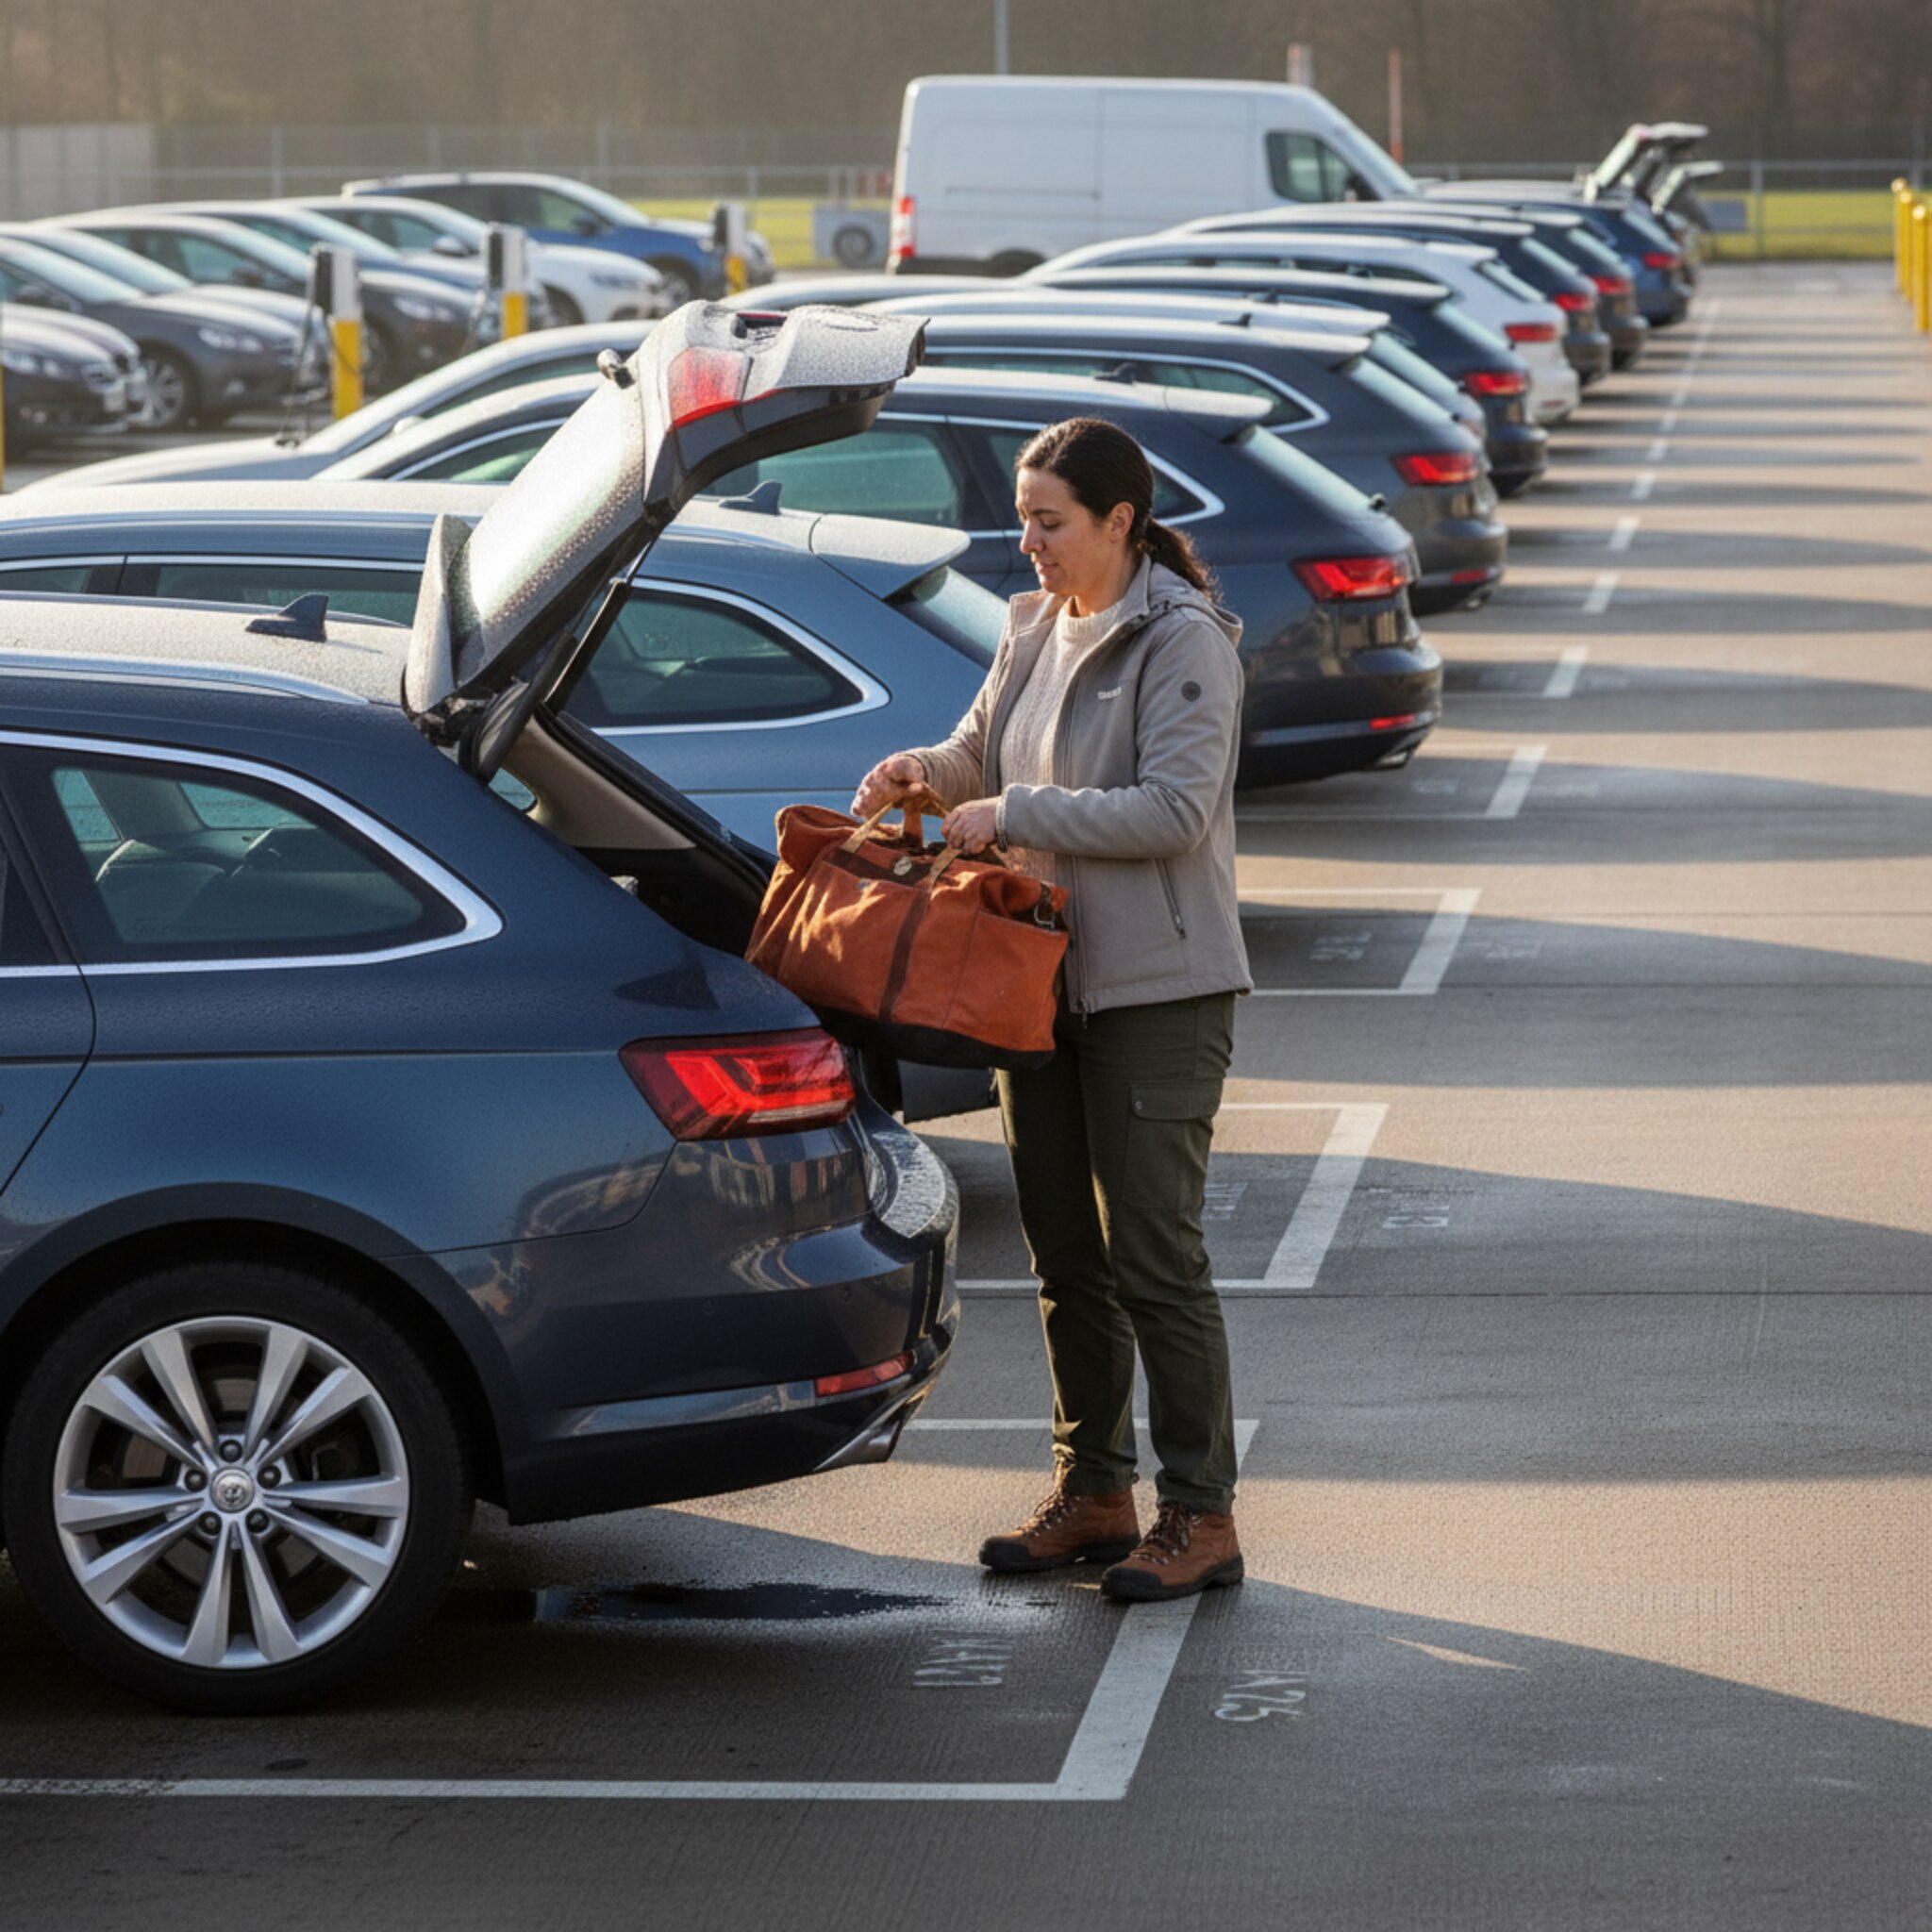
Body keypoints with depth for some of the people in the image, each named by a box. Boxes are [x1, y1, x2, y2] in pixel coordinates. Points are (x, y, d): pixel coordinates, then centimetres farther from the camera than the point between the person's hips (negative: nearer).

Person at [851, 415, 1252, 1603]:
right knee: (1067, 1257, 12)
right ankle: (1095, 1492, 23)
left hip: (1159, 990, -8)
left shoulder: (1183, 642, -13)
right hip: (1044, 979, 8)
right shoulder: (1037, 631, 10)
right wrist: (930, 774, 0)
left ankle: (1201, 1517, 0)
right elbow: (988, 749, 22)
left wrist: (1015, 813, -20)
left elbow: (1174, 810, -21)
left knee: (1155, 1258, -7)